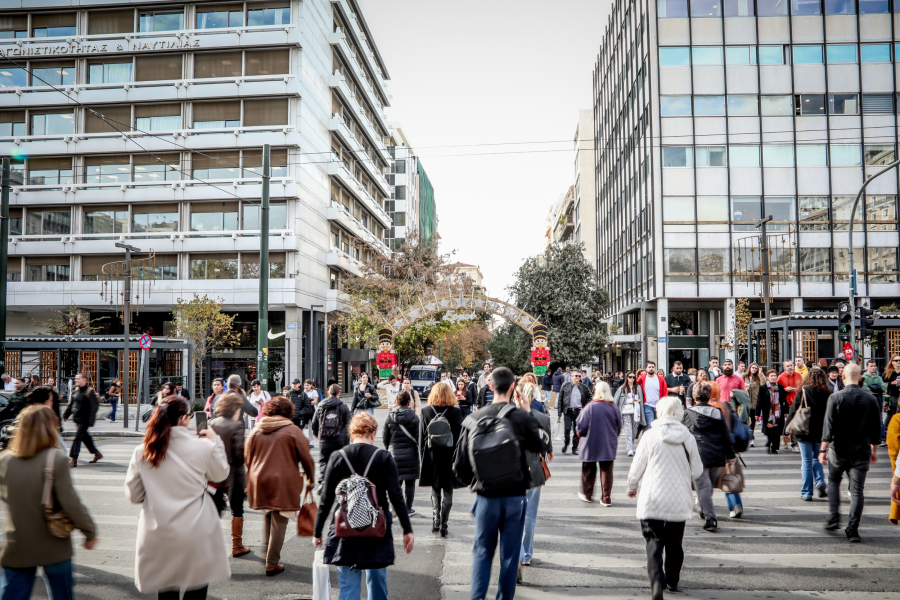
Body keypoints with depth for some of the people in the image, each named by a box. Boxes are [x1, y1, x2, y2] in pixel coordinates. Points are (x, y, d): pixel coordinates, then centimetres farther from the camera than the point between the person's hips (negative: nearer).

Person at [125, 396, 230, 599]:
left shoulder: (141, 452, -6)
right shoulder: (204, 447, -13)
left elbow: (133, 495, 2)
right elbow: (221, 473, 7)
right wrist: (216, 441, 17)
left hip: (158, 536, 3)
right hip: (196, 534, -2)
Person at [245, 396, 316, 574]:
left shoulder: (256, 431, 6)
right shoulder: (293, 431, -6)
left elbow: (247, 457, 13)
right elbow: (306, 458, -3)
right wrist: (310, 479, 11)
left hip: (259, 481, 5)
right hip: (284, 482, -5)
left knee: (268, 516, 25)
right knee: (279, 521, 2)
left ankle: (266, 551, 25)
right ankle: (272, 564, 7)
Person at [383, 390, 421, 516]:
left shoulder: (390, 417, 0)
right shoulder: (413, 417, -6)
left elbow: (385, 438, 5)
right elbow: (418, 437, -5)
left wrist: (389, 450, 21)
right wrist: (420, 456, 3)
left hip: (394, 454, 2)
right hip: (410, 454, -2)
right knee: (410, 482, 7)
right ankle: (408, 508, 12)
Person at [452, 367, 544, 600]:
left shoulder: (474, 419, -4)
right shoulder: (521, 416, -12)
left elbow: (460, 465, 1)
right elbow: (540, 446, 5)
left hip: (486, 496, 2)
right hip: (515, 495, -1)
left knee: (482, 550, 14)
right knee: (510, 553, 11)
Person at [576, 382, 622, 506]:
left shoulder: (590, 407, -15)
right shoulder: (614, 408, -5)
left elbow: (581, 428, -12)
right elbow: (619, 428, 6)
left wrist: (579, 432, 10)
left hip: (591, 445, -2)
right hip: (609, 446, 2)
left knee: (589, 470, 15)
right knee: (607, 471, 7)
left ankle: (587, 495, 28)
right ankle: (606, 498, 6)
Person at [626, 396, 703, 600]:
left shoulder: (650, 436, -9)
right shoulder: (688, 438, -4)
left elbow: (637, 466, -3)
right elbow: (697, 471, 3)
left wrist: (632, 486, 16)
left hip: (652, 500, -2)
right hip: (679, 500, 3)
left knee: (654, 542, 2)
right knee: (674, 543, 19)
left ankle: (657, 582, -16)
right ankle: (672, 581, 33)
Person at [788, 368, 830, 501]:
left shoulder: (803, 392, -9)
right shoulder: (827, 394, -3)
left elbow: (794, 410, -8)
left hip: (805, 431, -2)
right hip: (820, 432, 3)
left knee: (807, 462, 4)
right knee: (816, 459, 21)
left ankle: (806, 492, 6)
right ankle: (820, 482, 0)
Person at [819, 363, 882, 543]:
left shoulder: (835, 397, -10)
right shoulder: (871, 399, 0)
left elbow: (828, 426, -12)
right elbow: (876, 428, 7)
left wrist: (823, 449, -8)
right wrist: (874, 450, 19)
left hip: (839, 450, -1)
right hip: (862, 452, 2)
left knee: (833, 481, 20)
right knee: (857, 490, 5)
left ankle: (834, 518, 13)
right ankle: (853, 529, 3)